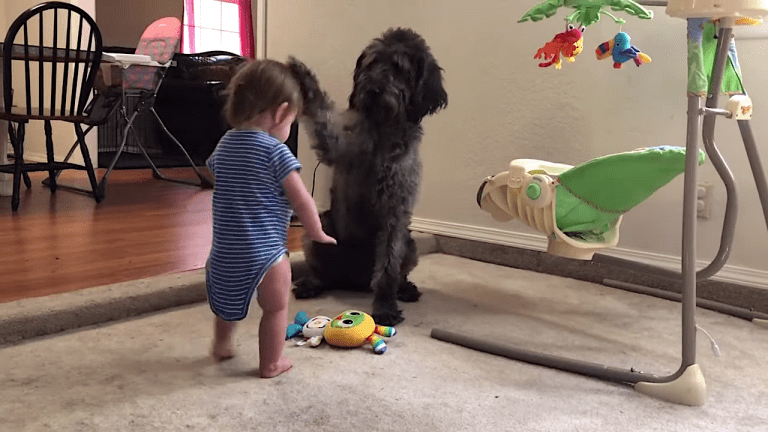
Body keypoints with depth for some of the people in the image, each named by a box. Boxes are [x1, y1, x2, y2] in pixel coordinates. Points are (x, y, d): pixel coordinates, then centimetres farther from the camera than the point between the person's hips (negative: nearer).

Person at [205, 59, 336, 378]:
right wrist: (316, 232, 4)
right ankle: (271, 364, 23)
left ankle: (221, 346, 47)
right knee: (276, 308, 13)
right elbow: (302, 201, -13)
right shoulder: (275, 151, -15)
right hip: (265, 251, -7)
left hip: (224, 251, 7)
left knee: (230, 297, 30)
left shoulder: (224, 145, 6)